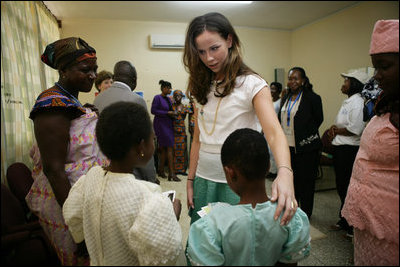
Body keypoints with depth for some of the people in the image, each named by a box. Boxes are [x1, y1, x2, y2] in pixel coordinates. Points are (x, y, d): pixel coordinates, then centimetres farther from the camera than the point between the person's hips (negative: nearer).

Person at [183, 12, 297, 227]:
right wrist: (190, 181, 6)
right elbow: (197, 140, 8)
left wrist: (284, 173, -40)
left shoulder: (251, 84, -10)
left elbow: (274, 133, -22)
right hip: (203, 179, 5)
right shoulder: (202, 88, 6)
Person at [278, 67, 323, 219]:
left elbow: (318, 119, -1)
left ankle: (305, 215, 22)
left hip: (305, 148, -6)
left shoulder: (312, 98, -7)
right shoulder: (286, 98, 12)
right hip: (287, 146, 6)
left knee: (306, 181, 6)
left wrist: (306, 135, -1)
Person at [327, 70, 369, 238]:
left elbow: (355, 130, -22)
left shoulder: (357, 102, -15)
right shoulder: (348, 101, 15)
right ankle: (344, 220, 33)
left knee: (347, 188, 1)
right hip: (340, 148, 10)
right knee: (341, 187, 17)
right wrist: (334, 129, 1)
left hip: (349, 150, -10)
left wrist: (335, 130, -8)